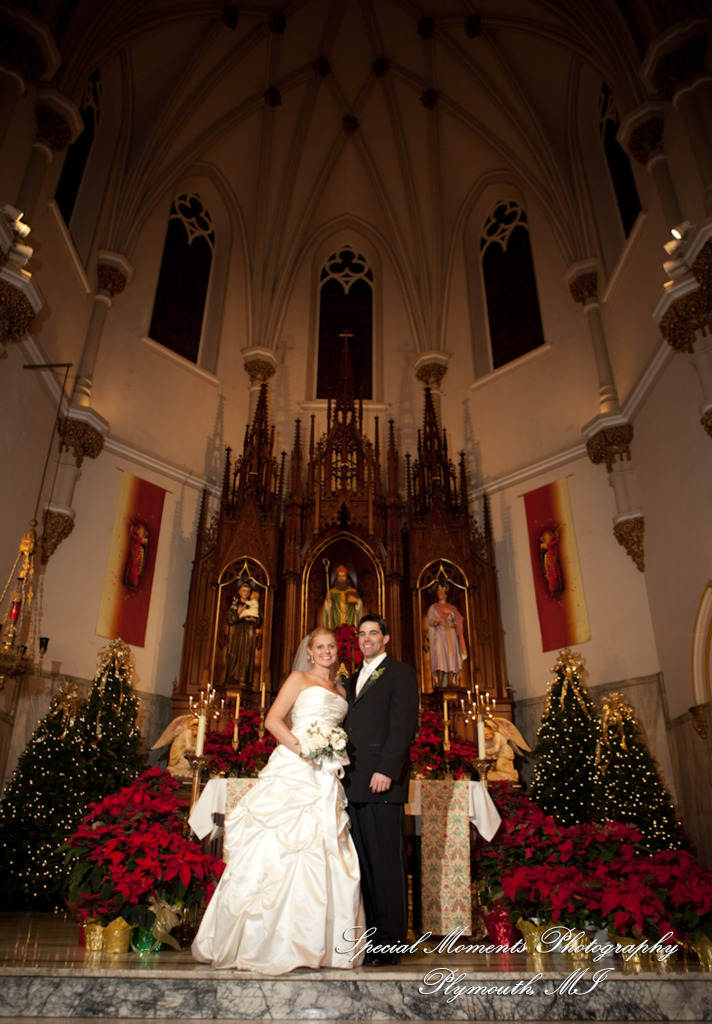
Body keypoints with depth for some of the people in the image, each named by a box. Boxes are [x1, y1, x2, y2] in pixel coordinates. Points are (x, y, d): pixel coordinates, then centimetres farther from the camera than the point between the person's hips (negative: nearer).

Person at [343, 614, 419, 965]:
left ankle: (389, 942, 5)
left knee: (387, 862, -3)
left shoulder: (399, 673, 1)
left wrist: (385, 771, -17)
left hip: (382, 780, -7)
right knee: (363, 863, 9)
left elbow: (403, 725, -9)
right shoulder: (352, 680, 23)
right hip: (353, 783, 7)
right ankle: (367, 936, 16)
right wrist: (340, 771, 11)